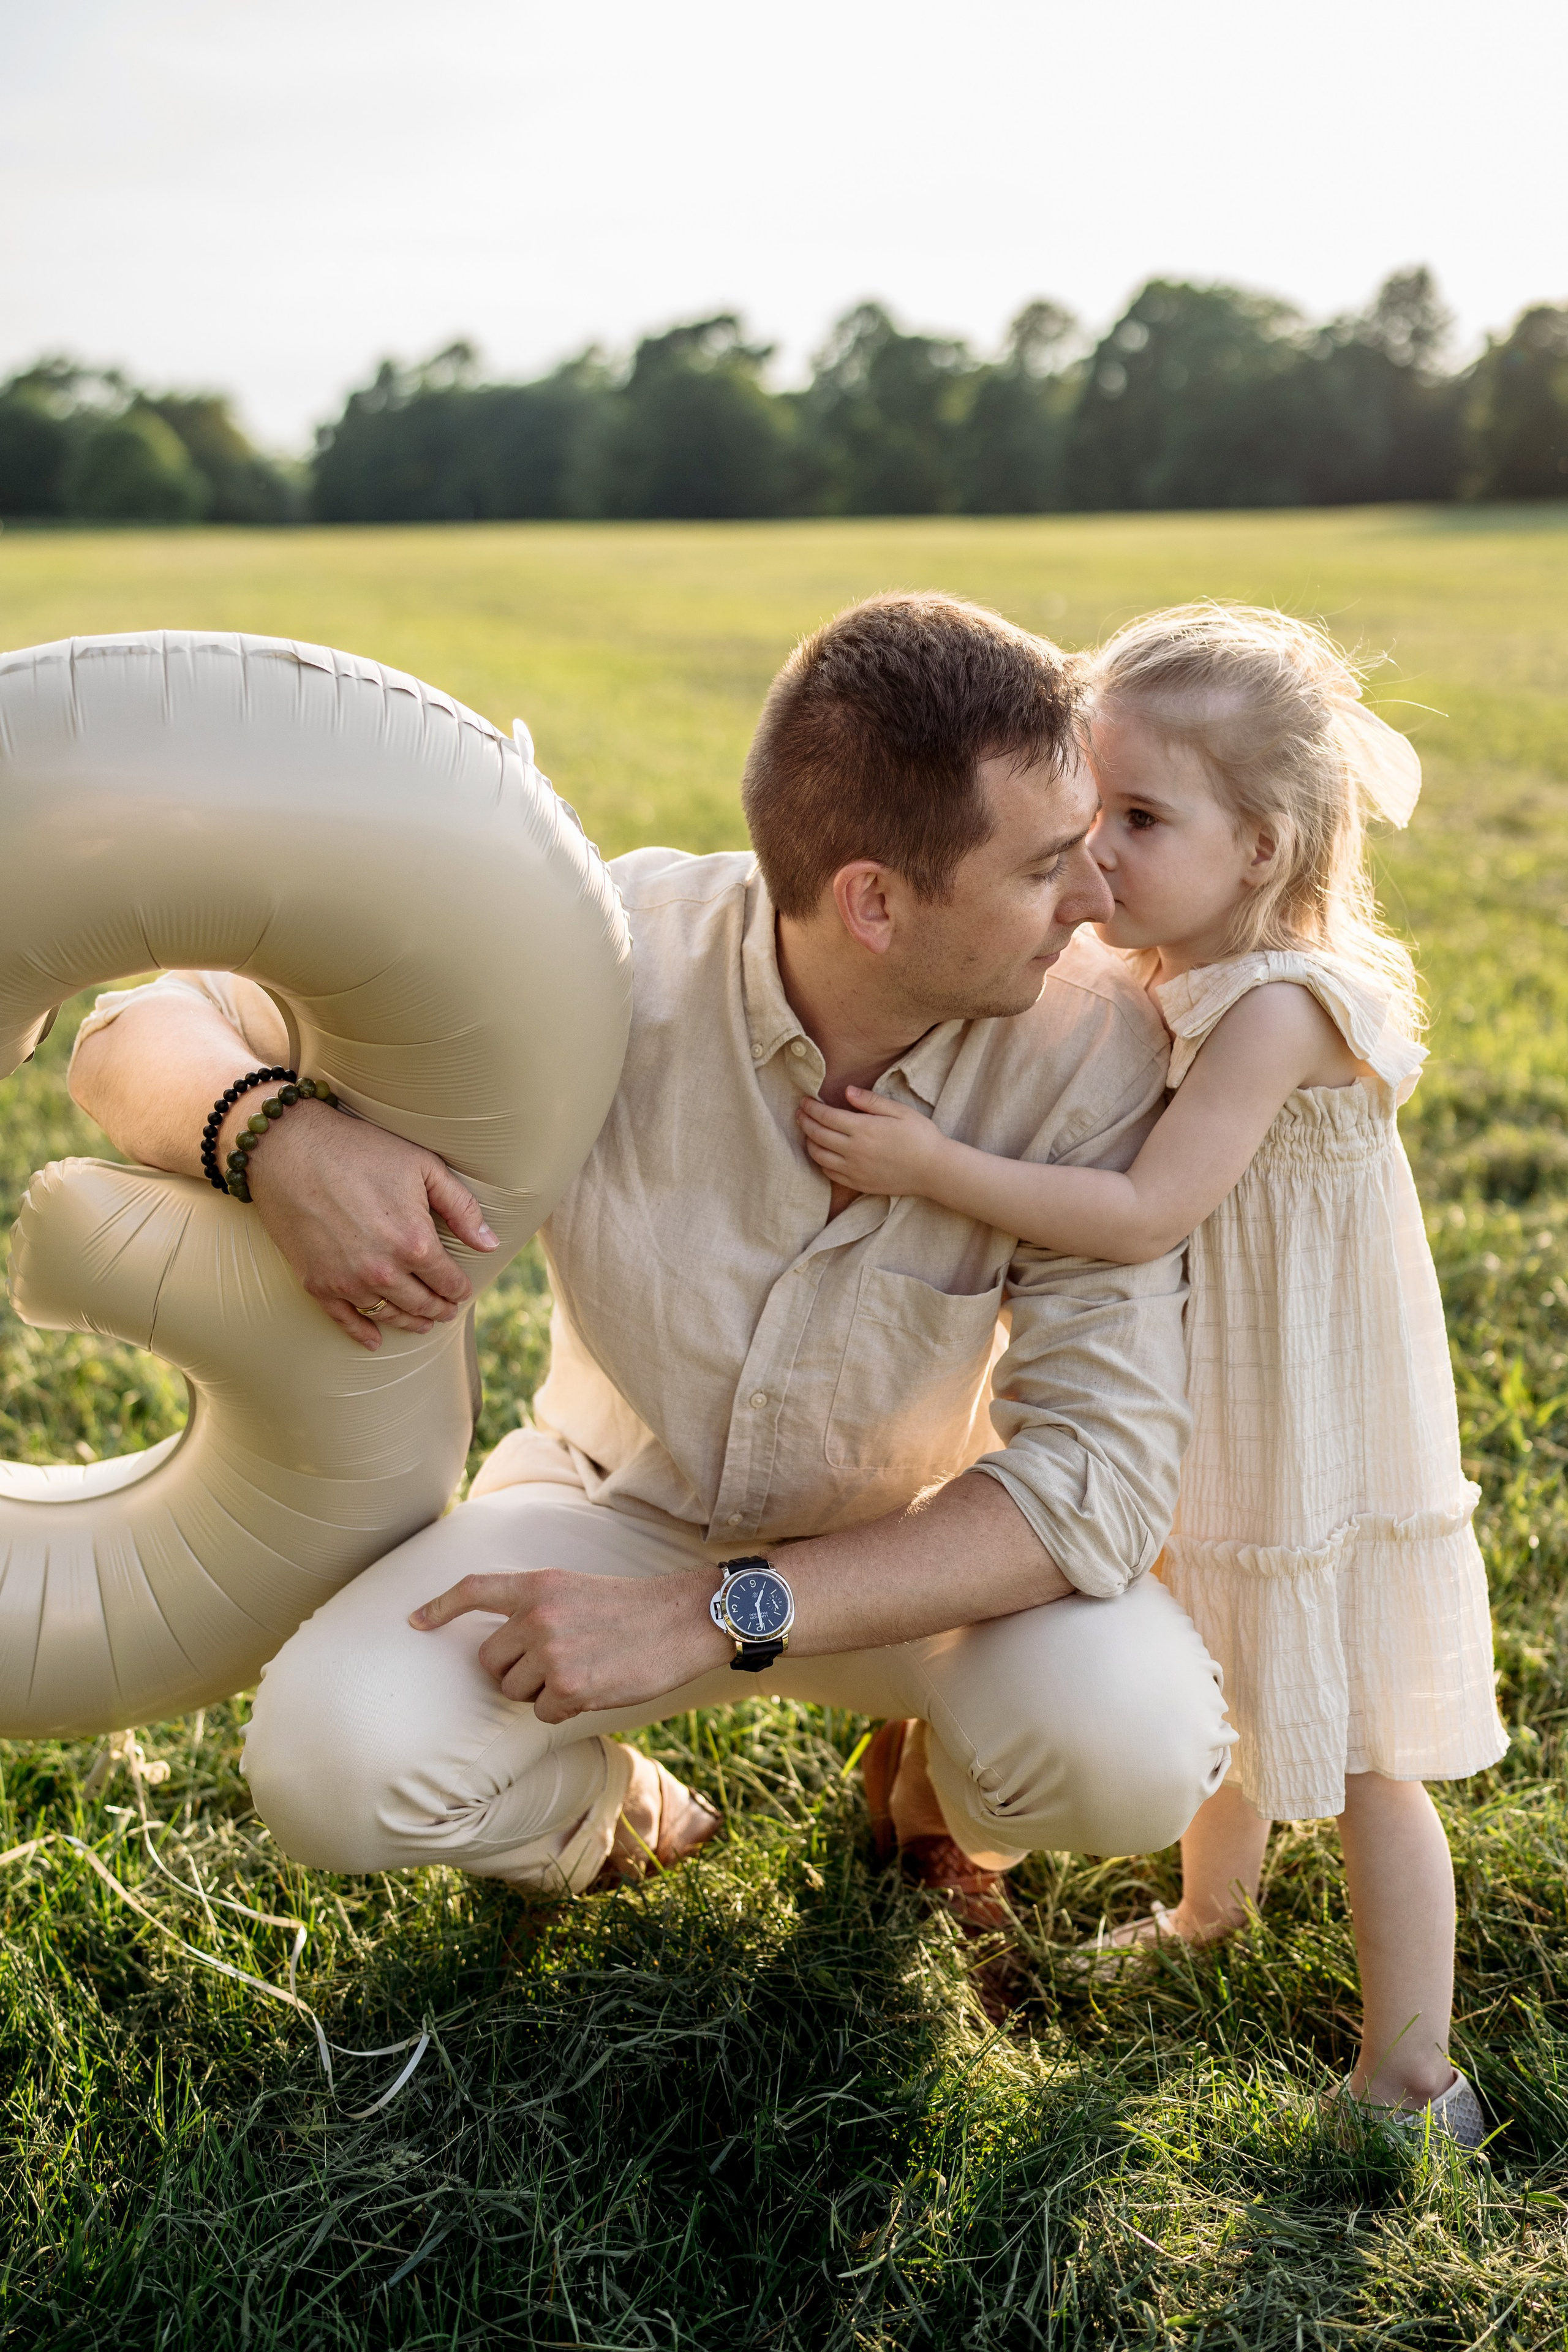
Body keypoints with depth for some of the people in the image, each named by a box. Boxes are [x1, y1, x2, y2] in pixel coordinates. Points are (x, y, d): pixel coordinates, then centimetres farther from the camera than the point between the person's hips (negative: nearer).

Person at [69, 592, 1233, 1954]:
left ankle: (942, 1776, 9)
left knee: (1139, 1748, -31)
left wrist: (714, 1616, -35)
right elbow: (142, 1037, -17)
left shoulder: (1092, 1039, -26)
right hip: (627, 1498, 0)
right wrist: (281, 1139, -43)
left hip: (923, 1541, 1)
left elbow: (1107, 1463, -28)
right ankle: (604, 1814, 10)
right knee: (333, 1761, -28)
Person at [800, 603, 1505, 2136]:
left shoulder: (1278, 1007, -26)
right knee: (1222, 1715, 27)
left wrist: (937, 1169, -31)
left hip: (1318, 1452, -8)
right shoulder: (1164, 982, 1)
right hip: (1212, 1439, 8)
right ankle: (1205, 1922, 51)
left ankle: (1410, 2081, 19)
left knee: (1365, 1765, 5)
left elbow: (1146, 1211, -31)